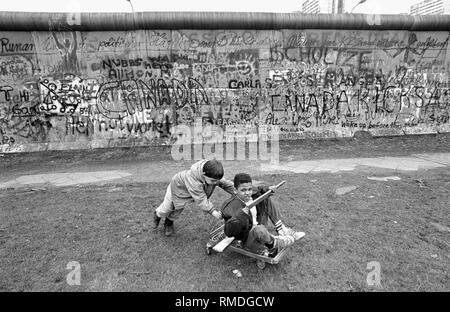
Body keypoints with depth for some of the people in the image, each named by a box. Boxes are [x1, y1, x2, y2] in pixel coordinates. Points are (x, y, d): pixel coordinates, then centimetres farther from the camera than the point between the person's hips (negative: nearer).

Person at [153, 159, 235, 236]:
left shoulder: (214, 176, -31)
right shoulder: (193, 180, -51)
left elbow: (225, 183, -15)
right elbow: (201, 200, -46)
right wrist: (212, 210, -49)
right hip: (178, 188, -5)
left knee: (177, 211, 21)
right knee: (166, 210, 17)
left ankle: (169, 222, 51)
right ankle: (157, 214, 53)